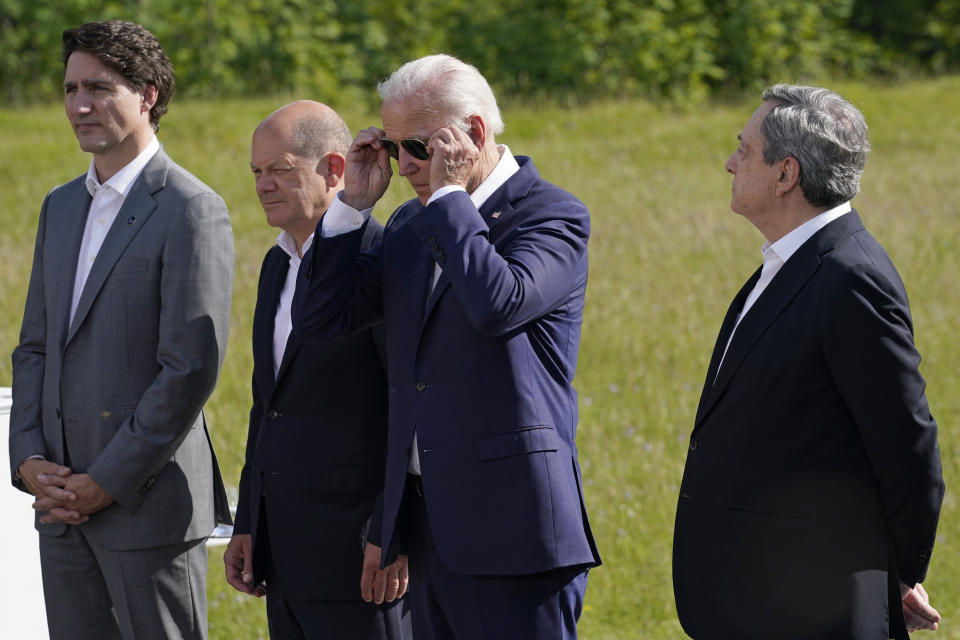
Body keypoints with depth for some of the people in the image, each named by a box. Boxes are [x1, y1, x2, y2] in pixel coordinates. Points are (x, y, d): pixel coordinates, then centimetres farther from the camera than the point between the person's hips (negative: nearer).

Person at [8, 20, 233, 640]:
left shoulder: (192, 211, -10)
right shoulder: (62, 206, 16)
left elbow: (191, 368, -15)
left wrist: (107, 483, -15)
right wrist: (30, 460, 1)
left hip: (148, 501, -7)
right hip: (63, 504, 7)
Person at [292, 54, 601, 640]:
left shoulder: (553, 216, -6)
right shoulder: (412, 224, 16)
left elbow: (499, 304, -24)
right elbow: (320, 316, 12)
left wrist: (449, 195, -15)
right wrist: (356, 202, 4)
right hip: (430, 521, 7)